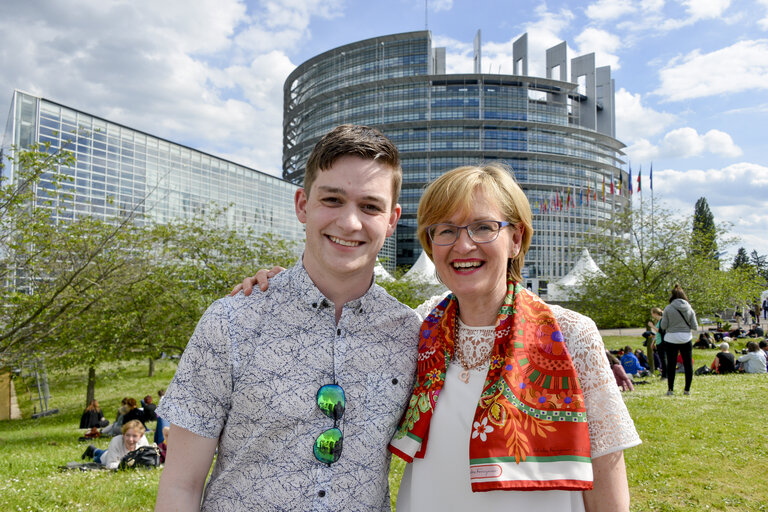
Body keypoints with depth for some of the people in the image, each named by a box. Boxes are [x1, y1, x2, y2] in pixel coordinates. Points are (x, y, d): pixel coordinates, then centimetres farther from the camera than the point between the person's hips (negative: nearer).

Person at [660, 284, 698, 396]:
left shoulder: (668, 308, -8)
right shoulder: (689, 309, 0)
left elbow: (663, 326, -7)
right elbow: (694, 327, 1)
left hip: (671, 339, -2)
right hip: (686, 339, 2)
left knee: (671, 364, 5)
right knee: (688, 364, 10)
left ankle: (670, 389, 6)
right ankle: (687, 389, 12)